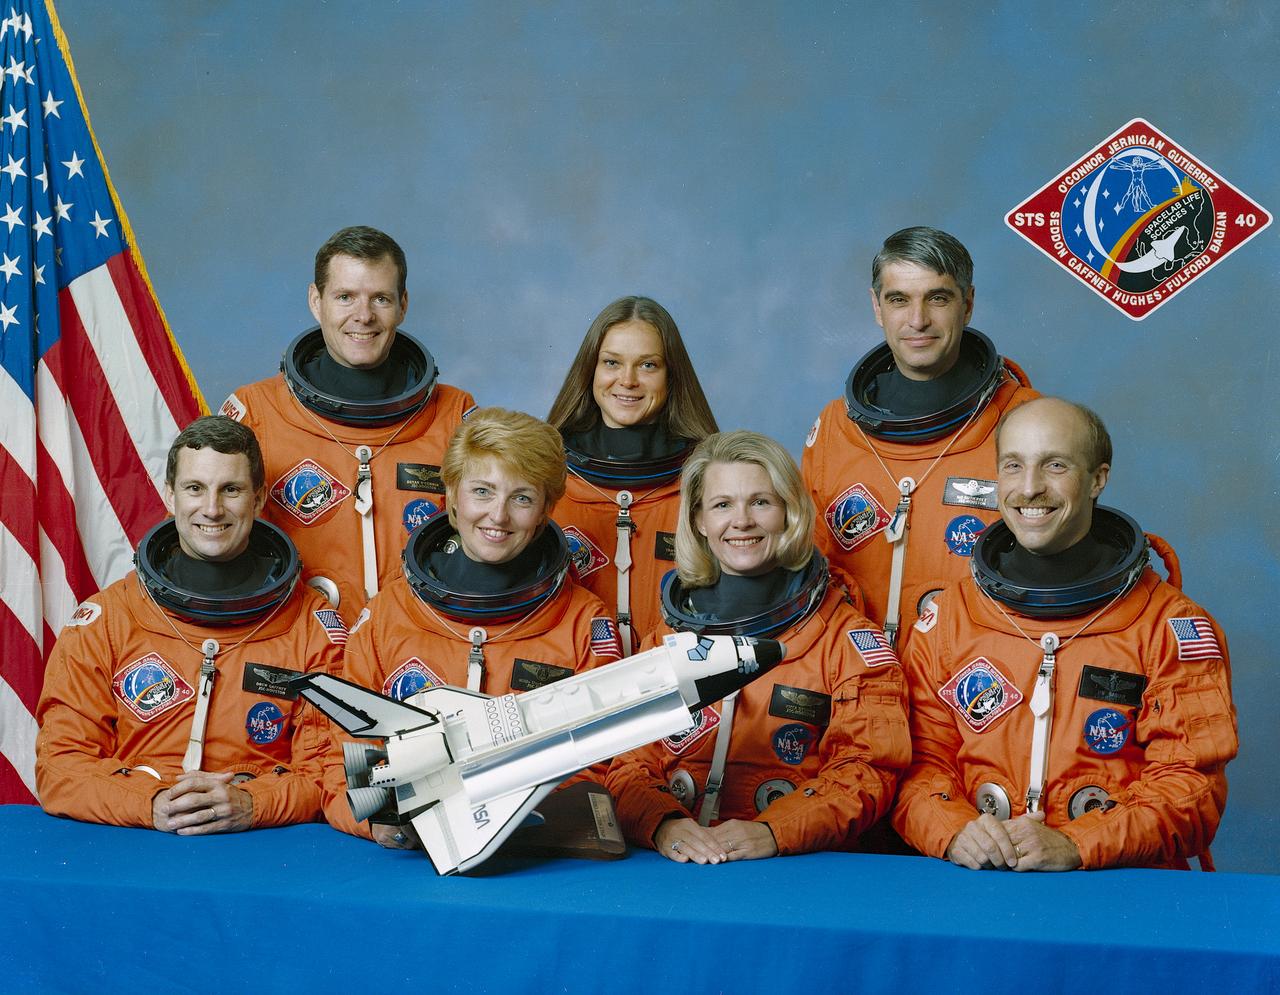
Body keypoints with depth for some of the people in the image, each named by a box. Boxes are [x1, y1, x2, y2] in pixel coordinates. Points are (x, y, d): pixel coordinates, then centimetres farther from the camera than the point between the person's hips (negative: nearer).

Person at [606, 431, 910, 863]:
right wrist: (662, 823, -13)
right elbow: (630, 766, 11)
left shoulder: (847, 637, 7)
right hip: (674, 868, 3)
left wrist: (773, 833, -18)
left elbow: (864, 769, -1)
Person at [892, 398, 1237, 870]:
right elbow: (919, 763, 9)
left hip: (1124, 887, -1)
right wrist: (955, 831, -13)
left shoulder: (1172, 625, 4)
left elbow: (1190, 783, -2)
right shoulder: (946, 618, 12)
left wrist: (1072, 844, -16)